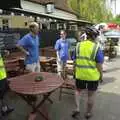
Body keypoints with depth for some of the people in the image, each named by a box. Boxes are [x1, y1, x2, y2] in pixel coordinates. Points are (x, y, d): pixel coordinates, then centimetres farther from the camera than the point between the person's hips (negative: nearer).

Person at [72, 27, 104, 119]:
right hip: (93, 75, -2)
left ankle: (77, 108, 15)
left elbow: (75, 61, 5)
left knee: (78, 90, 25)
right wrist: (101, 75, 4)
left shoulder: (78, 45, -1)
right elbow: (99, 64, -11)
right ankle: (88, 113, 29)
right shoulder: (96, 48, -13)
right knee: (91, 95, 15)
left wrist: (75, 71, 17)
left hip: (80, 74, 3)